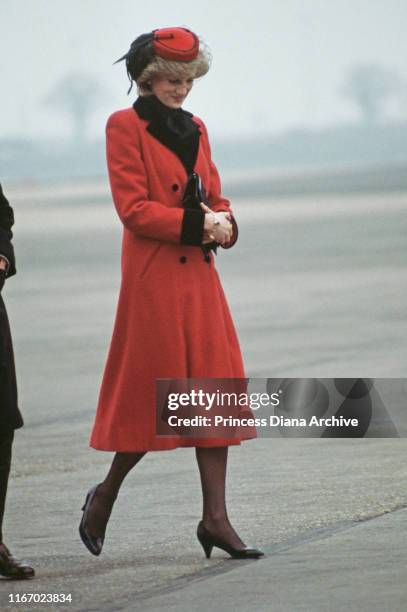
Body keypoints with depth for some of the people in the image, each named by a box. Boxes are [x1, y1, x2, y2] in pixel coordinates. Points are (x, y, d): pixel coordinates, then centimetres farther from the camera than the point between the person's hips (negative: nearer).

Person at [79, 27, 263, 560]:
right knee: (155, 392, -3)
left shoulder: (194, 129, 16)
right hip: (153, 278, -7)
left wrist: (222, 223, -5)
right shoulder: (125, 127, -4)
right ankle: (106, 494, 18)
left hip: (199, 276, 7)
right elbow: (134, 209, -12)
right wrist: (195, 224, -18)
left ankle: (215, 518, 0)